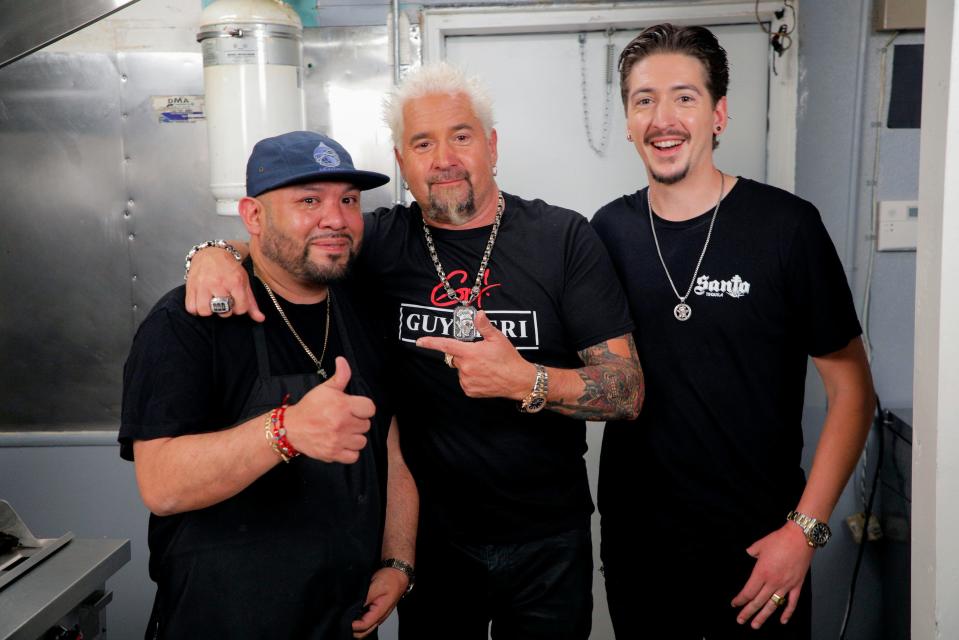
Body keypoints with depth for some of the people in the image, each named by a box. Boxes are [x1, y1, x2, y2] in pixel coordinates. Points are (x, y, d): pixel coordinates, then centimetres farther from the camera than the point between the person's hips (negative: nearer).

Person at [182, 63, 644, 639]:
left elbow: (628, 392, -11)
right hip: (431, 535, 1)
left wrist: (526, 382, -28)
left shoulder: (563, 239, -9)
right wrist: (218, 254, -20)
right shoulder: (382, 242, -5)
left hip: (547, 540, 0)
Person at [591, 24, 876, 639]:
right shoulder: (609, 231, -1)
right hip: (635, 538, 3)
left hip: (759, 547, -3)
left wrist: (805, 528, -13)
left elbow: (851, 390, -8)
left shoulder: (786, 225, -11)